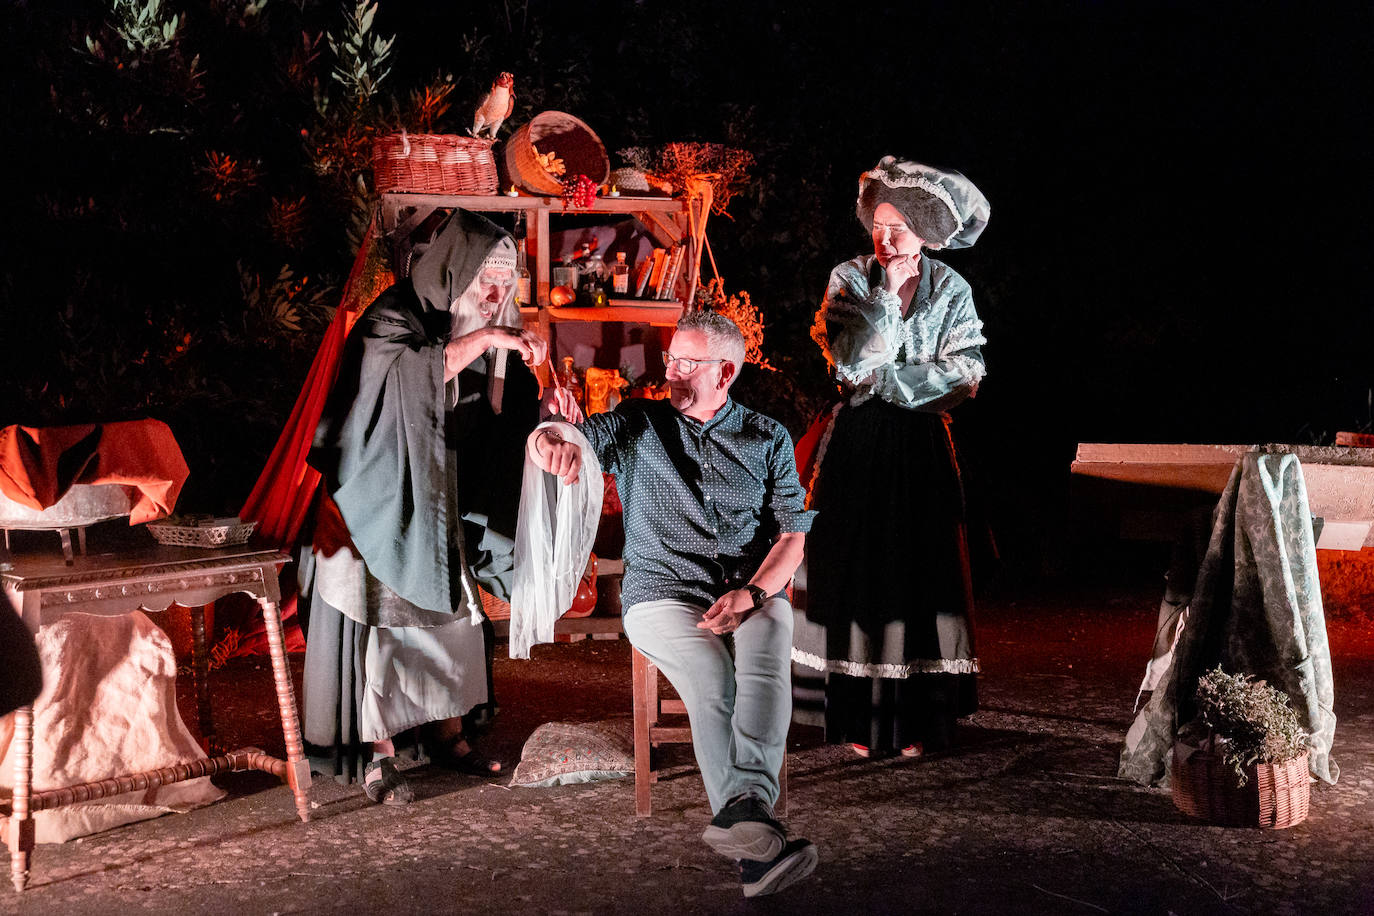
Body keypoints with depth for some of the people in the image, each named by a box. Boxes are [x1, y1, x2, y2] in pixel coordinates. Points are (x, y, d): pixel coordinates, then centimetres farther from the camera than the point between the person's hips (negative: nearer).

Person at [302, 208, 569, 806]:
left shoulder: (477, 327, 4)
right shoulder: (393, 317, -16)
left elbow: (493, 417, 4)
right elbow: (412, 374, -35)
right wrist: (482, 337, -36)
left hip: (440, 503, 7)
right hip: (382, 496, -7)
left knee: (450, 613, 10)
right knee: (381, 615, -4)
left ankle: (447, 735, 21)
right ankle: (378, 755, 2)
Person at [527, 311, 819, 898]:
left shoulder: (768, 438, 15)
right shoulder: (637, 425, 13)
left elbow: (792, 534, 10)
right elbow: (556, 442, -2)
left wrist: (750, 593, -10)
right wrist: (551, 439, -30)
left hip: (753, 591, 1)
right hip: (663, 592, -1)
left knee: (766, 668, -34)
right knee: (713, 678, -31)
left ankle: (743, 808, -53)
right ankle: (756, 843, -42)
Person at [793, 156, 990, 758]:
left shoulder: (951, 290, 2)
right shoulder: (850, 280, -1)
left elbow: (965, 372, -7)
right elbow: (852, 360, -14)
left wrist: (887, 380, -12)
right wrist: (888, 291, -15)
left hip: (921, 447, 1)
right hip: (856, 444, -1)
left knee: (920, 570, 0)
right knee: (854, 568, -2)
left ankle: (916, 719, 7)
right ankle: (859, 719, 5)